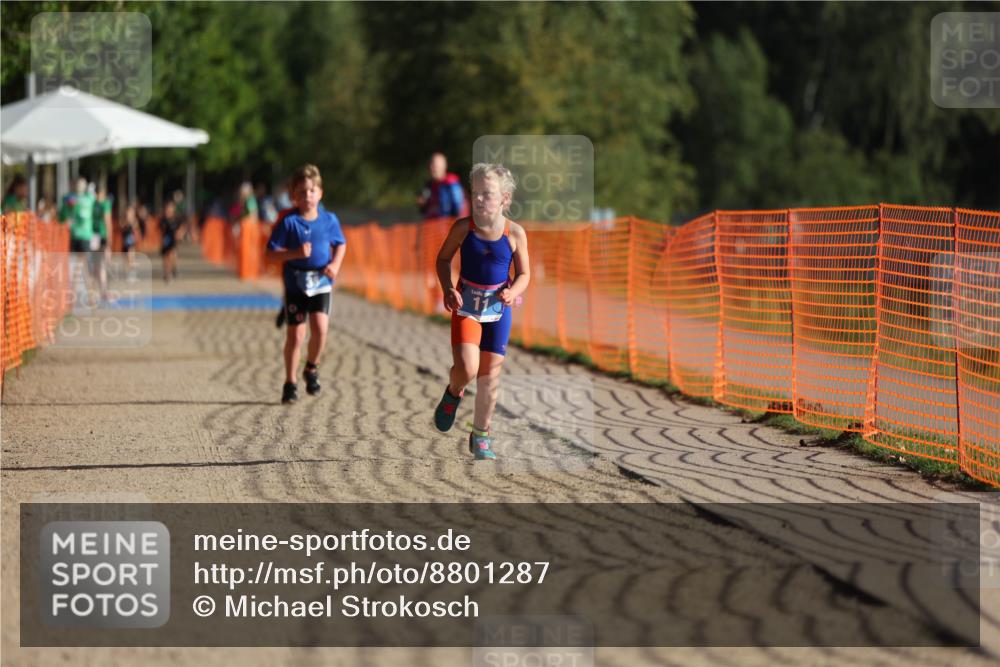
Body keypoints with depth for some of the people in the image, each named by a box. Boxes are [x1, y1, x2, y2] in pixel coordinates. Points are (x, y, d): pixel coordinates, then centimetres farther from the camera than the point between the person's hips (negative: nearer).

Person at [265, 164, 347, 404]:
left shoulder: (329, 220, 2)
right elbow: (271, 254, -7)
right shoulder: (288, 222, -6)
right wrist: (295, 253, -22)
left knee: (320, 328, -14)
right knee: (296, 334, -1)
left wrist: (335, 265, -2)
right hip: (295, 283, -1)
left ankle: (311, 368, 14)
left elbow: (341, 244, 17)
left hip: (321, 283, 1)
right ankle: (290, 383, 13)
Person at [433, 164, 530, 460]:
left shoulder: (515, 233, -9)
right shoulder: (463, 228, -10)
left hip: (498, 308, 1)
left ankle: (480, 436, 22)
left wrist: (513, 291, -19)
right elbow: (443, 259, 5)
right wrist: (448, 289, -11)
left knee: (490, 375, 7)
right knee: (466, 368, -19)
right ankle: (453, 394, 17)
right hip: (466, 305, -1)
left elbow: (524, 273, 1)